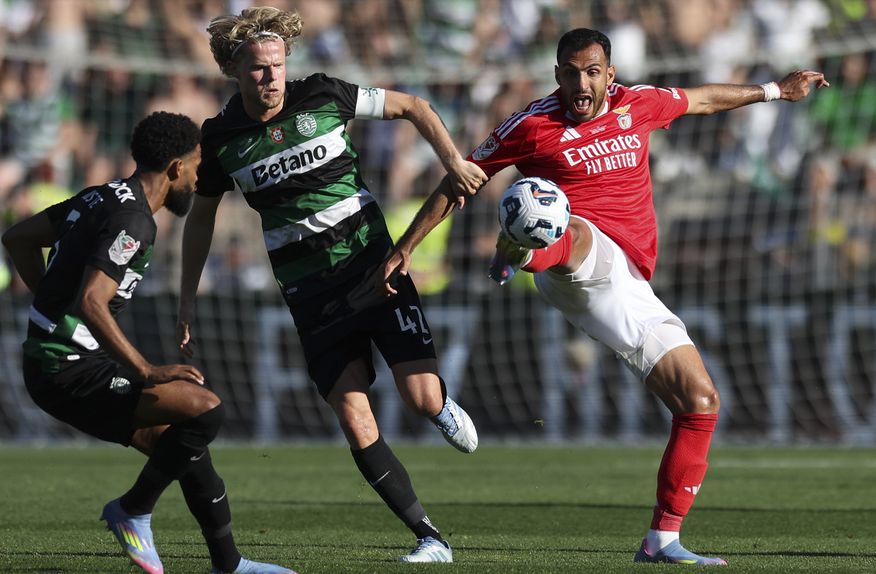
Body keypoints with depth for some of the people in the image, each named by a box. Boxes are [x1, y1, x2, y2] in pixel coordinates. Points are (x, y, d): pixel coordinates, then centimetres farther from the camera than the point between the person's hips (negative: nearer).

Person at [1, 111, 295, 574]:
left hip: (51, 364, 11)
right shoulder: (132, 220, -18)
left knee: (181, 445, 14)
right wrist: (146, 371, -29)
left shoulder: (102, 197, 13)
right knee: (205, 409, -19)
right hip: (71, 371, -11)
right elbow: (92, 302, -30)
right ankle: (133, 511, -3)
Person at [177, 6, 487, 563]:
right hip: (310, 294, 1)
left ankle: (442, 403, 26)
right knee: (355, 421, -9)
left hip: (375, 266, -1)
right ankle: (430, 538, 0)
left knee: (420, 397, -13)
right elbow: (201, 216, 14)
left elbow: (411, 106, 5)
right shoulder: (221, 139, -2)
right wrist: (188, 299, 13)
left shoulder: (324, 97, -7)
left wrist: (454, 161, -6)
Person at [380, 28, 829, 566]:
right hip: (575, 269, -6)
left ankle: (663, 540, 7)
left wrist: (773, 90, 44)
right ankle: (523, 252, -82)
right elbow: (457, 184, 7)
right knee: (576, 234, -44)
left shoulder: (637, 105, 15)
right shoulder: (532, 126, 1)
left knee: (701, 401, 0)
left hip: (625, 287, 6)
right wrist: (404, 249, 3)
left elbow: (704, 99, 34)